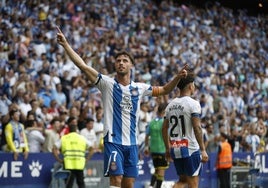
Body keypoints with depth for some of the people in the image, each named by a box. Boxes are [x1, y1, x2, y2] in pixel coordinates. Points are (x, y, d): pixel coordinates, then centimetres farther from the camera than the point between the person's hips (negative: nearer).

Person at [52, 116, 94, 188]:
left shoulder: (63, 138, 7)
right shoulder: (82, 138, 9)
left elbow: (54, 149, -3)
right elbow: (91, 149, 5)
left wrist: (59, 160, 1)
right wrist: (86, 159, 7)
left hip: (68, 165, 0)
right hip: (80, 166, 0)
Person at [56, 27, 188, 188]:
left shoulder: (139, 88, 9)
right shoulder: (108, 83, -2)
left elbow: (164, 90, 23)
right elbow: (83, 66, -10)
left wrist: (178, 77, 8)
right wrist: (65, 44, -18)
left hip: (132, 143, 4)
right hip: (113, 141, -4)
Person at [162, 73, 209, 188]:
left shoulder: (171, 104, 10)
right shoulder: (193, 103, -10)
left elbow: (164, 128, 12)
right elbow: (197, 128, -17)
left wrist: (168, 149, 20)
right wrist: (203, 150, -14)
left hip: (175, 149, 6)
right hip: (190, 149, -6)